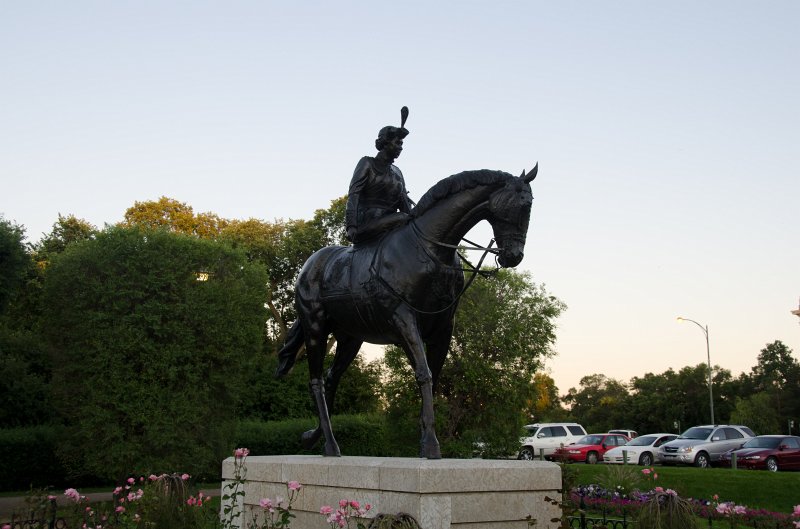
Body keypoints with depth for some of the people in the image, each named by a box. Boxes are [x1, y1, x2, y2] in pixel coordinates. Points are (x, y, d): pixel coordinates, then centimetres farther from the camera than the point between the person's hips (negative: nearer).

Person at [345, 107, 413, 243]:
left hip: (388, 220, 7)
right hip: (366, 221, -7)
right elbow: (353, 193, -9)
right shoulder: (367, 163, 3)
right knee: (402, 218, -30)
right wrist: (351, 225, -23)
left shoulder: (397, 172, 22)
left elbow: (404, 202, 16)